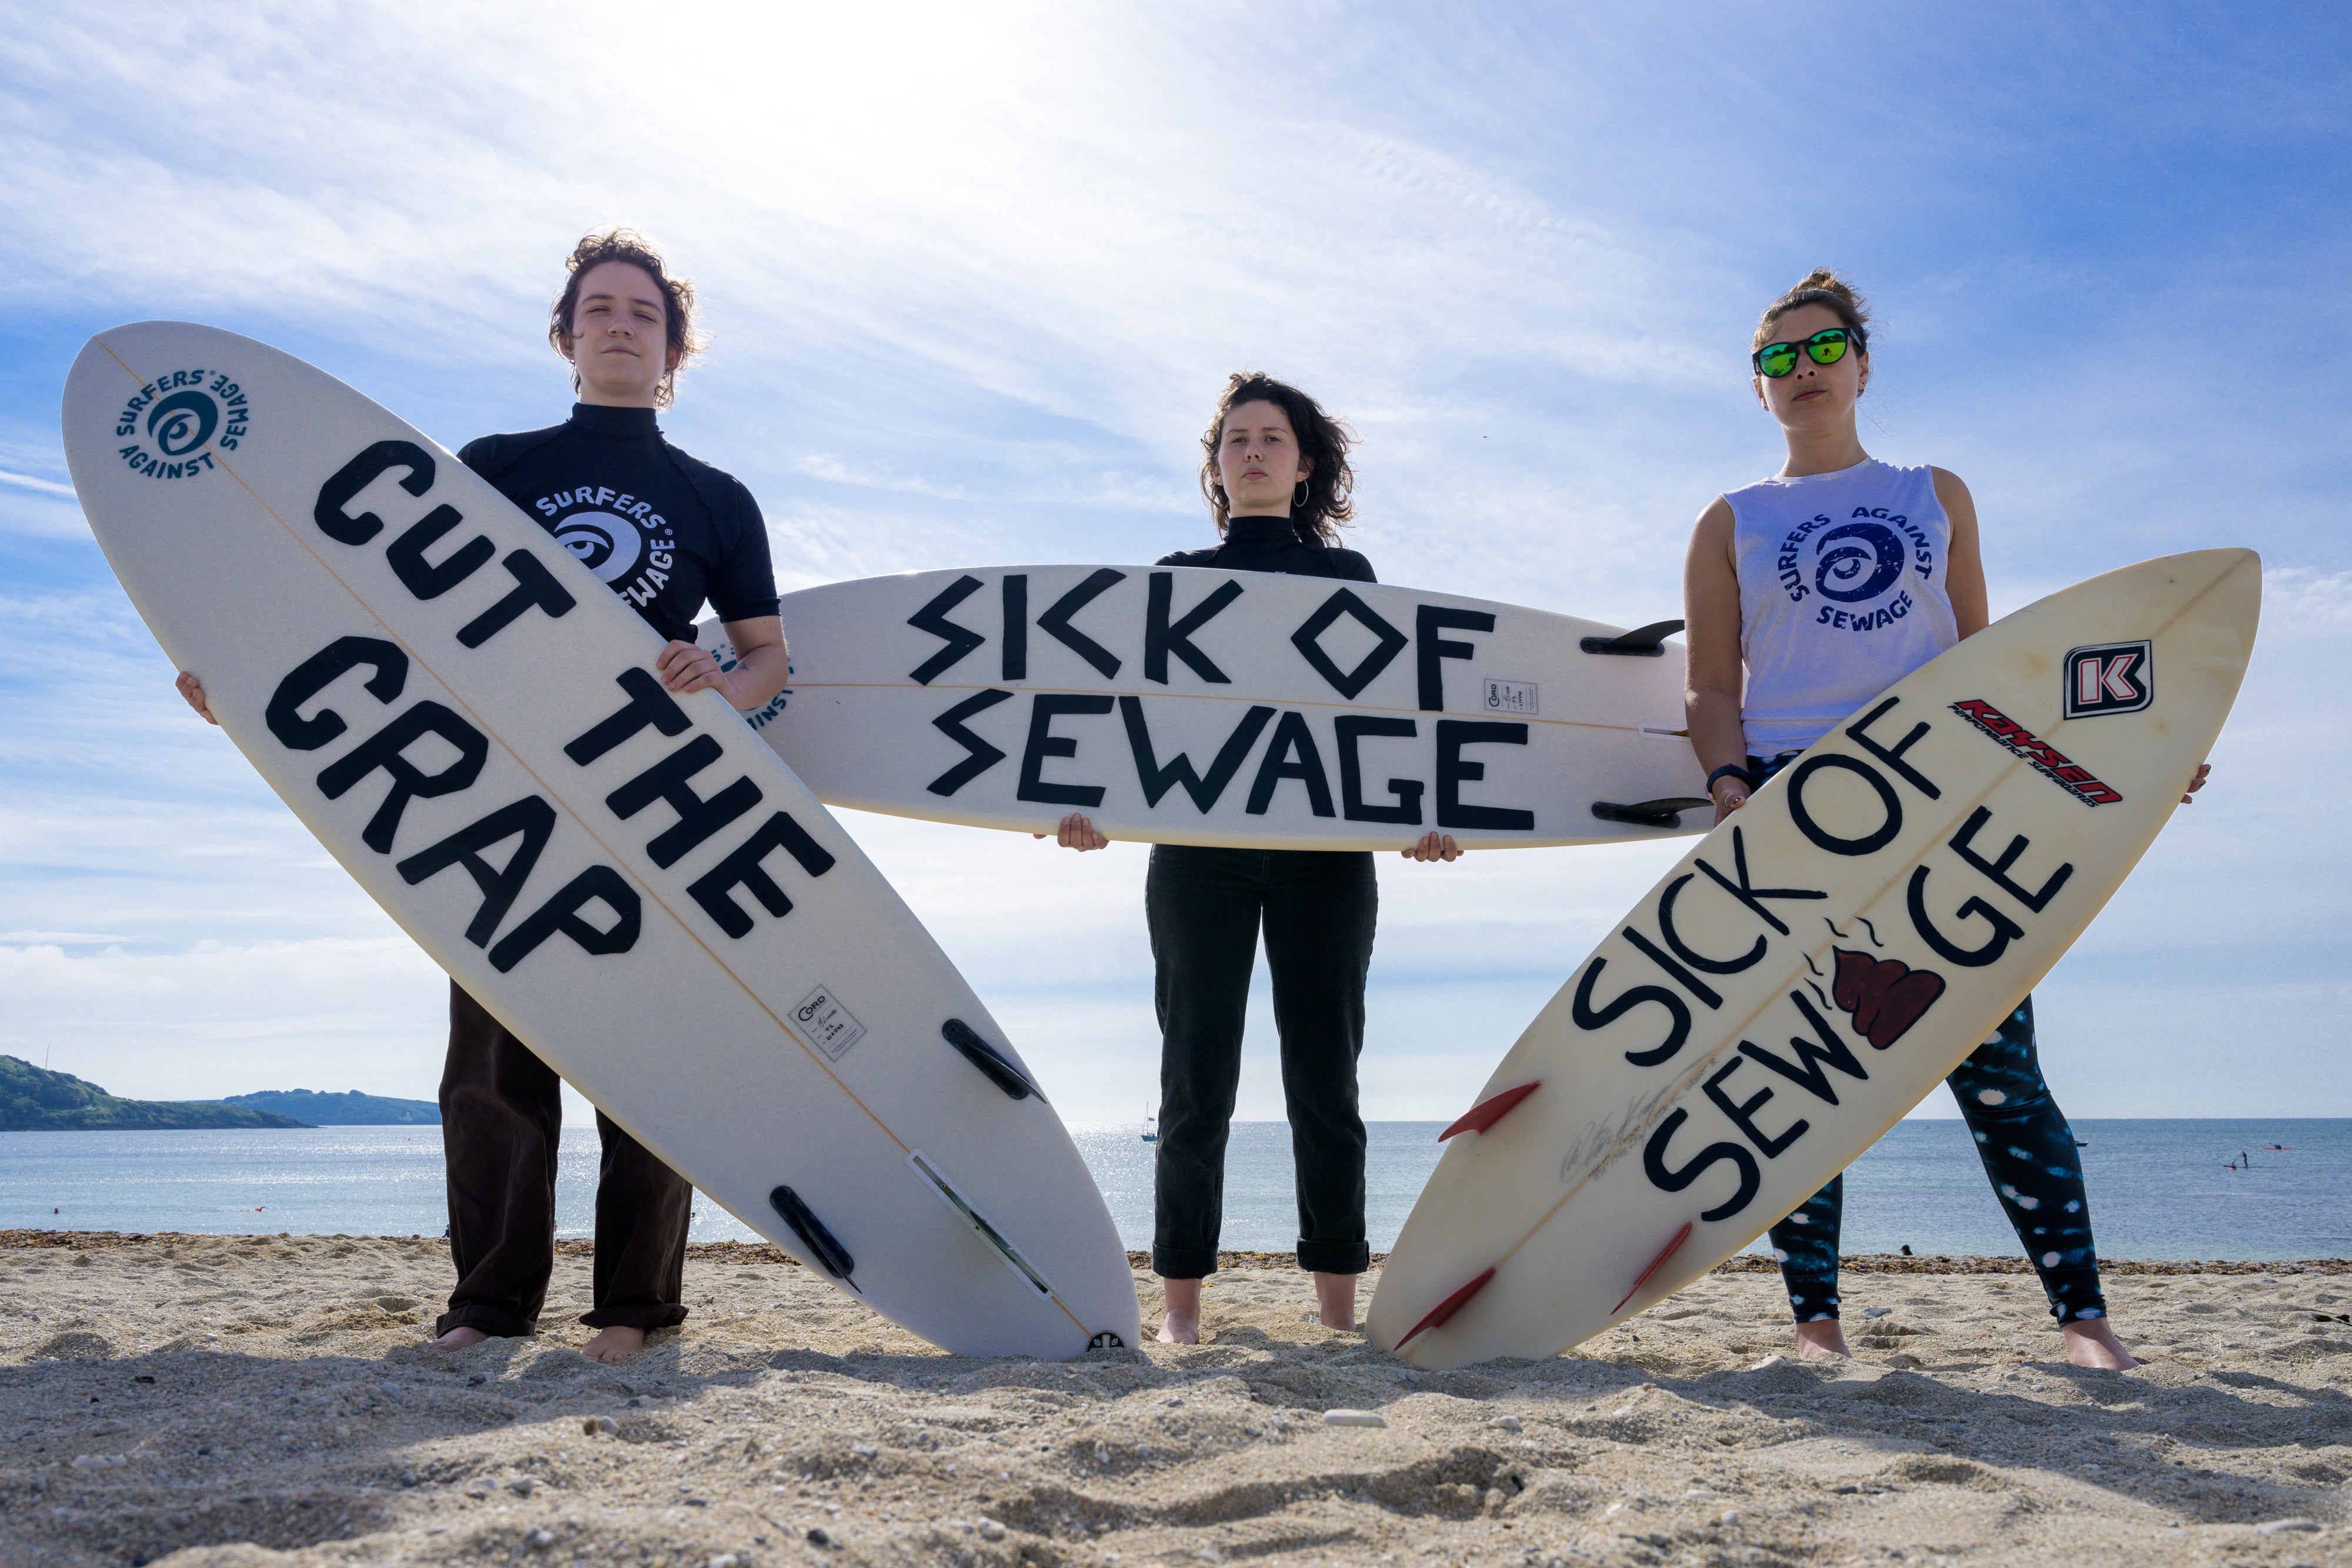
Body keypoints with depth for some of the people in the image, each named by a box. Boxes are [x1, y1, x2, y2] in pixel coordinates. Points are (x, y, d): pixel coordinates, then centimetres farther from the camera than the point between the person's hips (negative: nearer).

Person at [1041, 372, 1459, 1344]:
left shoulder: (1346, 575, 17)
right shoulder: (1176, 579, 17)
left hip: (1326, 849, 0)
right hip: (1199, 848, 0)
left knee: (1324, 1074, -1)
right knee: (1198, 1075, -3)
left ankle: (1338, 1309, 5)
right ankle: (1181, 1304, 3)